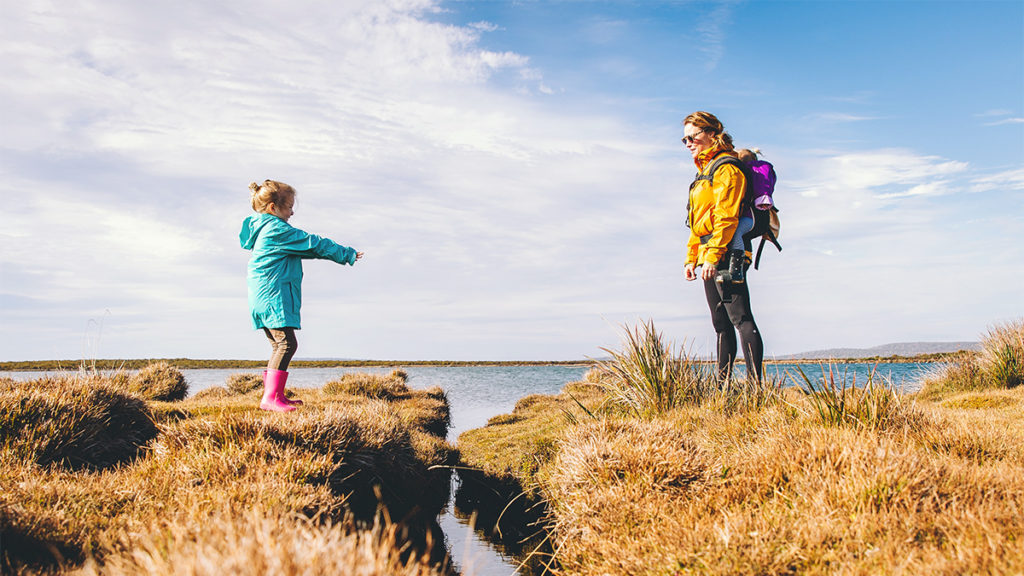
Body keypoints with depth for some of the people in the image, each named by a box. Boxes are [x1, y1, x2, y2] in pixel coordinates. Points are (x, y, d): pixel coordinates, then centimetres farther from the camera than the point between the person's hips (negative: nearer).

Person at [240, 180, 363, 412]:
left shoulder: (261, 229, 20)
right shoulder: (278, 230, -12)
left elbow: (303, 247, 29)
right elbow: (314, 244, -10)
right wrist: (347, 254, -1)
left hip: (263, 297, 11)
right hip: (274, 297, -11)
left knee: (279, 345, 15)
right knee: (286, 343, -14)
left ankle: (277, 395, 21)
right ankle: (270, 397, -18)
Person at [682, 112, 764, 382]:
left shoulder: (726, 168, -7)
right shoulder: (704, 171, 23)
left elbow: (726, 216, -17)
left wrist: (713, 255, -23)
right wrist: (692, 258, 20)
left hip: (726, 254, -10)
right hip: (710, 257, 10)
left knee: (740, 317, -12)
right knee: (721, 323, 11)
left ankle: (755, 383, -12)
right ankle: (723, 384, 16)